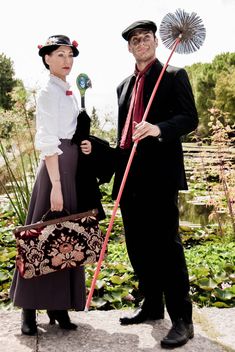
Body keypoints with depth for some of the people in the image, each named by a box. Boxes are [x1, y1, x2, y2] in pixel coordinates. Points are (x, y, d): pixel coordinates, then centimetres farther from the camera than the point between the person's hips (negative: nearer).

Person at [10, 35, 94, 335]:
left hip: (73, 167, 9)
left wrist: (83, 144, 2)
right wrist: (55, 185, -22)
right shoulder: (48, 92, -9)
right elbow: (48, 142, -17)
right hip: (56, 167, -9)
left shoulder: (68, 93, 16)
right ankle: (29, 307, 10)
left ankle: (58, 305, 19)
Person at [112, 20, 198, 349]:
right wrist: (118, 168, 15)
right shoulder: (124, 85, 21)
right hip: (131, 176, 7)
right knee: (138, 245, 12)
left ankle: (182, 319, 1)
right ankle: (152, 305, 27)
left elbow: (190, 118, -7)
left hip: (160, 173, -7)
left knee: (166, 244, -8)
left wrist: (159, 129, -24)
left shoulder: (174, 75, 3)